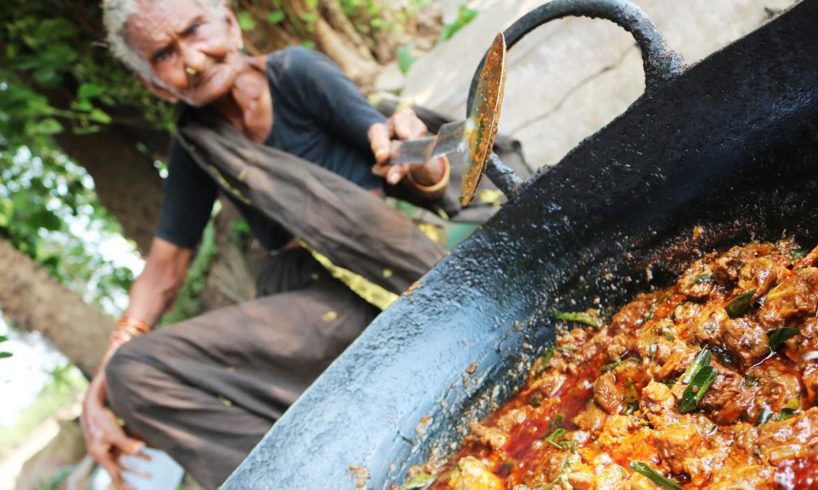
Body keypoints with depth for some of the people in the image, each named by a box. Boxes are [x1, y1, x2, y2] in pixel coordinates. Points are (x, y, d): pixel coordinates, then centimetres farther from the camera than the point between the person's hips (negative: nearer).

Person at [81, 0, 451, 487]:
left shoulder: (296, 73, -5)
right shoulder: (195, 146, 9)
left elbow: (433, 179, -8)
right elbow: (165, 267, 11)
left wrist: (418, 165, -33)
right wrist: (100, 388, 1)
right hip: (310, 296, 6)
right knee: (134, 371, -12)